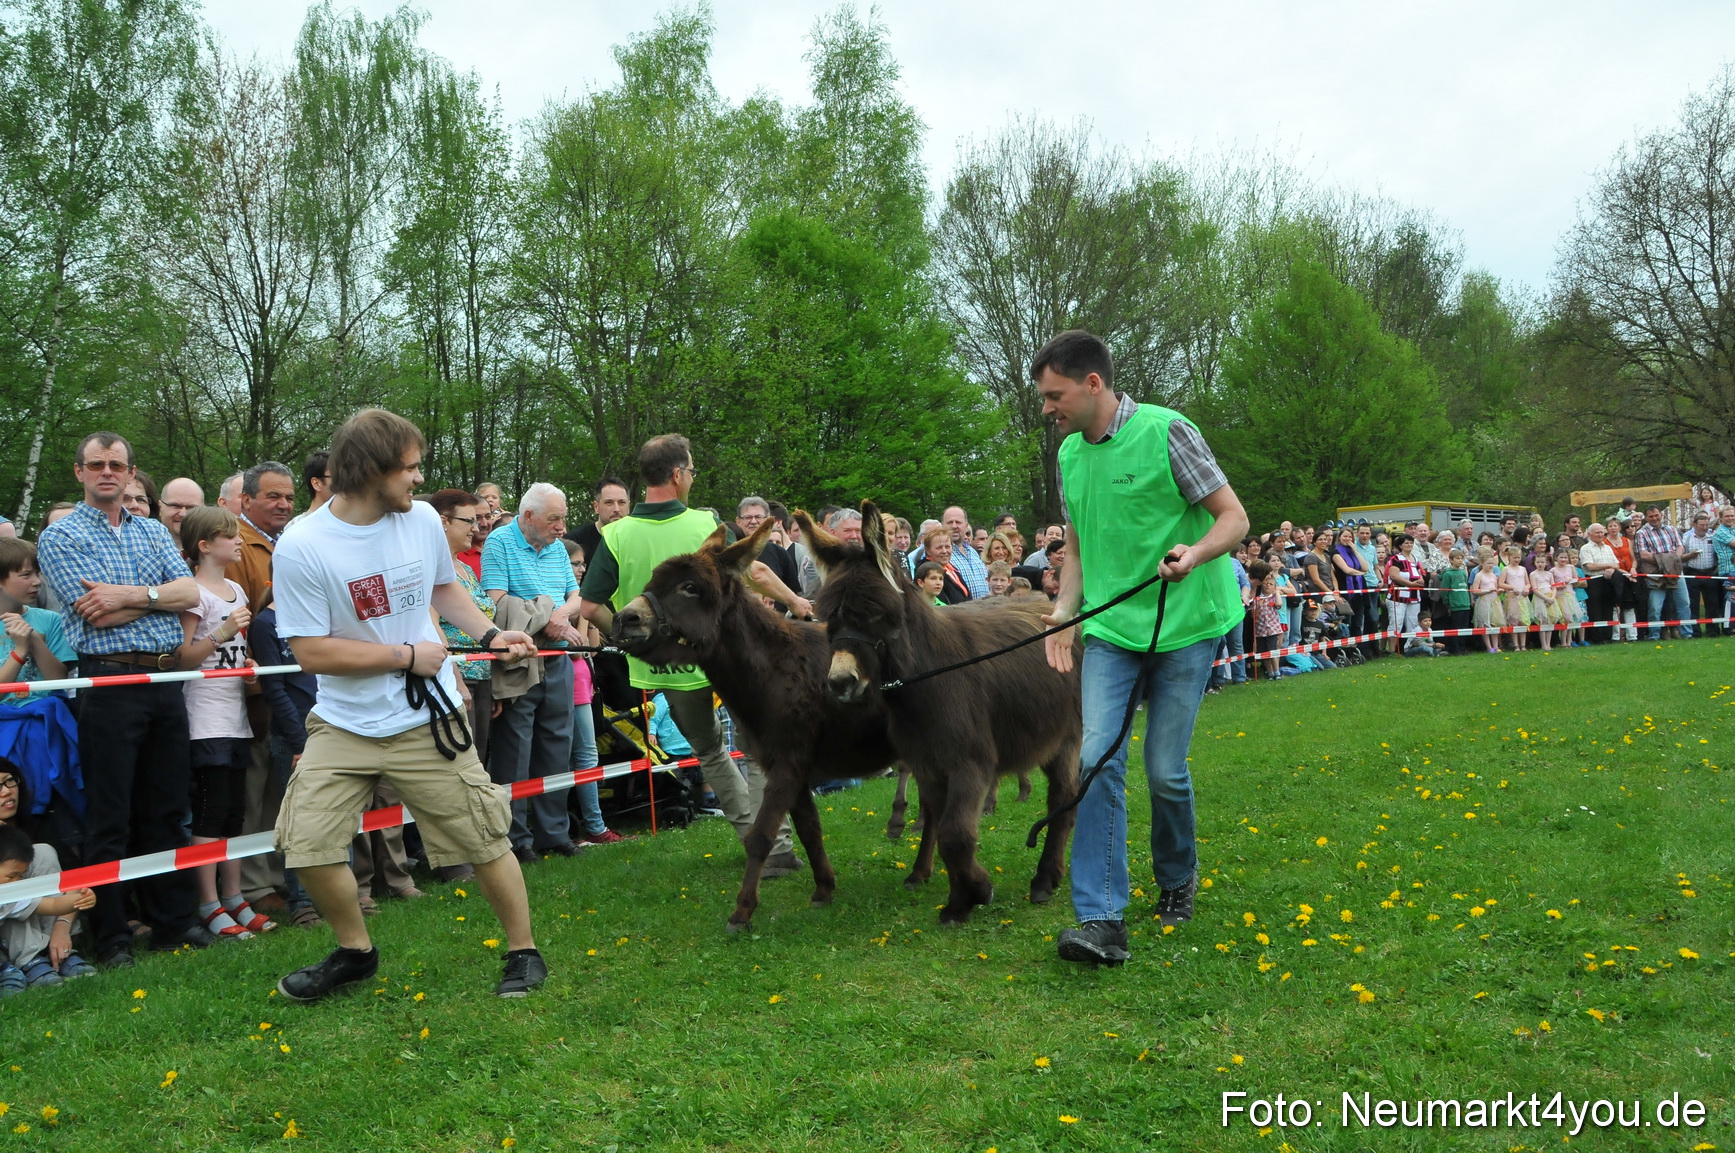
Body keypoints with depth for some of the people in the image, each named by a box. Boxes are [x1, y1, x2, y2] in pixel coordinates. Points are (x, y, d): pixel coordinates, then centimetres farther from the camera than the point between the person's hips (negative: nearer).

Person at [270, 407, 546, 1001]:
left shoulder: (423, 519, -4)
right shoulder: (301, 547, -15)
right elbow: (311, 651, -15)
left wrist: (490, 633, 0)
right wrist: (408, 655, -14)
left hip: (424, 719, 1)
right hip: (343, 723, -1)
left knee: (484, 838, 2)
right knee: (308, 842, -5)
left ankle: (524, 951, 21)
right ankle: (355, 952, 21)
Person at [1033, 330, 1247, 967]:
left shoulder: (1166, 432, -12)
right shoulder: (1070, 453, 7)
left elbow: (1234, 518, -10)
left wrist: (1193, 555, -30)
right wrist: (1064, 611, 4)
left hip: (1184, 625, -4)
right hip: (1110, 628, 5)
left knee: (1164, 768, 2)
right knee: (1096, 757, -10)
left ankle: (1178, 878, 32)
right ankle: (1101, 919, -8)